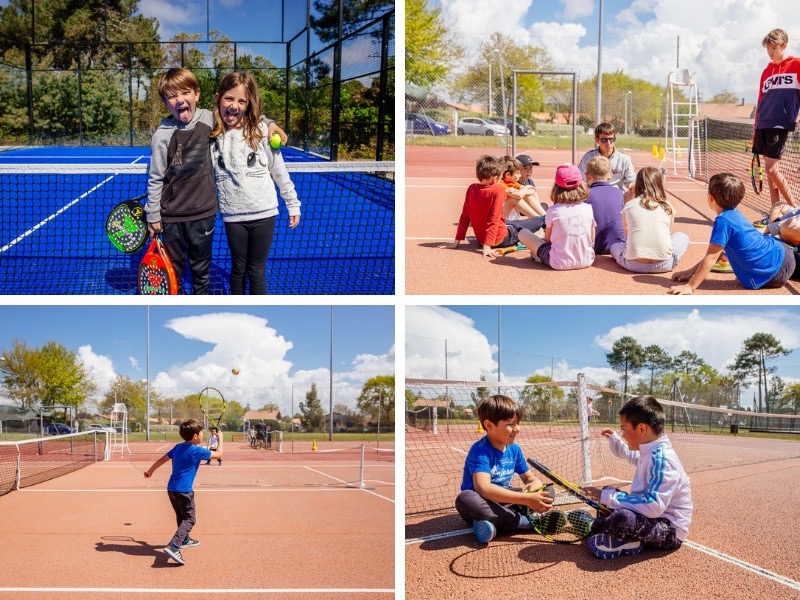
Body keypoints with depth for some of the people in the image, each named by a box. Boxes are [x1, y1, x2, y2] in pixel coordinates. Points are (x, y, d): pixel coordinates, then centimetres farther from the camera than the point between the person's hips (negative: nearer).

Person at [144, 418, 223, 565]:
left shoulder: (178, 447, 8)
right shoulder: (197, 451, -14)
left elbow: (162, 459, 18)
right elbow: (218, 454, -5)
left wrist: (150, 471, 33)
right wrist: (220, 439, 11)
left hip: (171, 488, 8)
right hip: (184, 491, -8)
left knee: (181, 516, 26)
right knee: (189, 519, -7)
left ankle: (184, 540, 44)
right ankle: (173, 546, -24)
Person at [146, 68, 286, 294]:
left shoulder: (209, 120, -6)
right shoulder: (162, 135, -12)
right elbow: (155, 179, -5)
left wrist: (268, 123, -4)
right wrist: (153, 216, -3)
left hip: (203, 213, 2)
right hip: (172, 216, -2)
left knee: (201, 271, 16)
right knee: (173, 271, 12)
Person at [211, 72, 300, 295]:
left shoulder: (261, 131, -5)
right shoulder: (211, 135, -2)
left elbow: (279, 172, 2)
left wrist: (293, 205, 5)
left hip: (263, 213, -1)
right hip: (233, 216, 1)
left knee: (256, 271, 9)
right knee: (238, 269, 14)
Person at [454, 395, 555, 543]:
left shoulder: (514, 449, 2)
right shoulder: (480, 451, -21)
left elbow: (529, 477, 14)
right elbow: (483, 488, -36)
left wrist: (535, 484, -15)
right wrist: (527, 499, -41)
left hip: (505, 501, 7)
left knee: (546, 491, -5)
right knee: (465, 499, -39)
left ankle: (495, 524, -22)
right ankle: (531, 522, -28)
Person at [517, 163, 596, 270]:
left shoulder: (553, 210, -11)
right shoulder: (588, 209, -5)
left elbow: (547, 239, 0)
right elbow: (592, 240, 4)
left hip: (560, 264, -4)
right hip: (587, 261, 4)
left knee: (523, 233, 8)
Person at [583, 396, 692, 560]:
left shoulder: (661, 459, -24)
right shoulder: (649, 452, 6)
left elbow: (654, 506, -35)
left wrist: (608, 497, -31)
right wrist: (614, 439, 26)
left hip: (670, 532, -11)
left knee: (623, 518, -38)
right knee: (609, 493, 20)